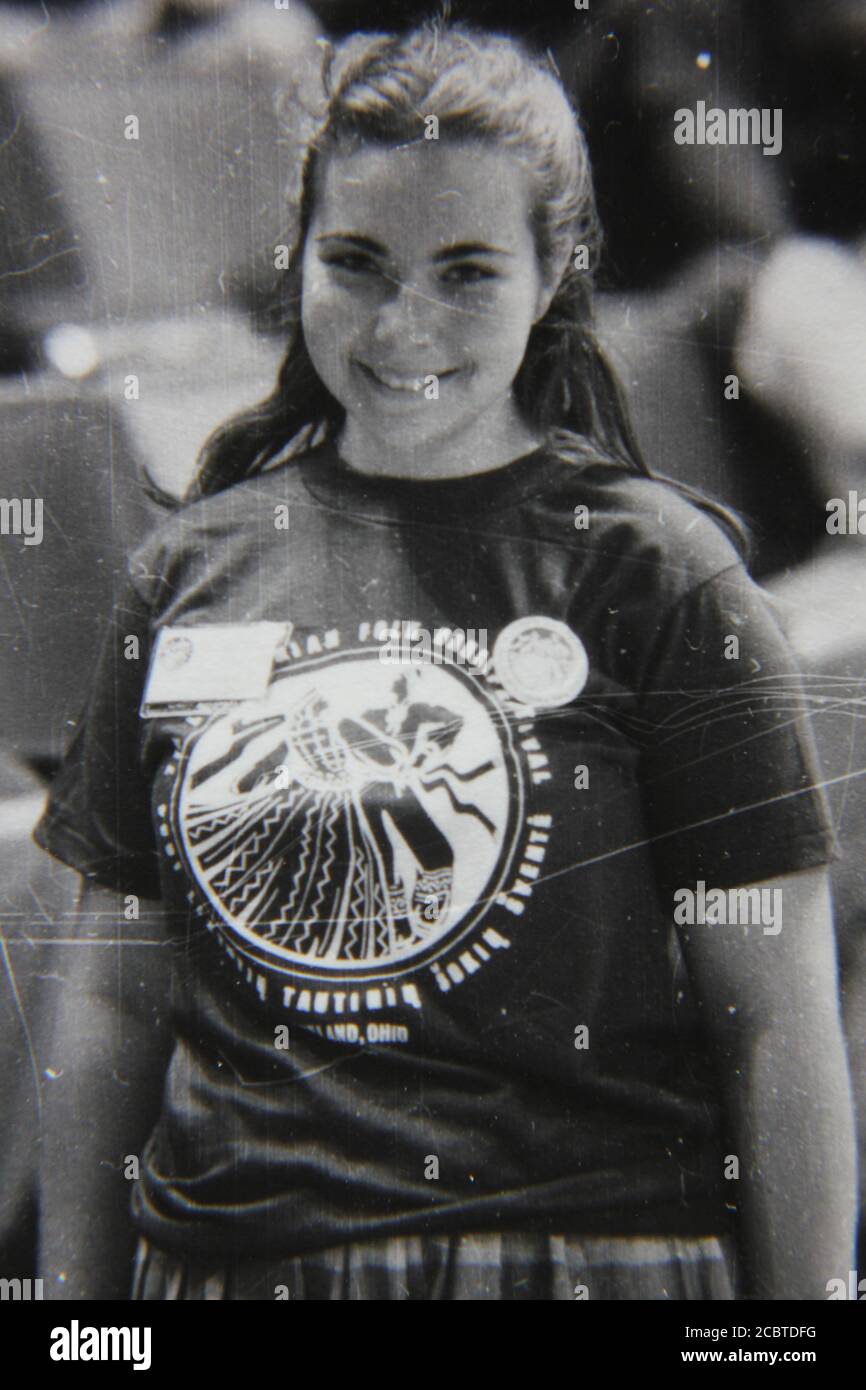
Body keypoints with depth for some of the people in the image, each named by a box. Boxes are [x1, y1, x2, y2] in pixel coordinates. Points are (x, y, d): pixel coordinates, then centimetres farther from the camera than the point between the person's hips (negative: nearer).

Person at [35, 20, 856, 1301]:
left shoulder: (653, 569, -7)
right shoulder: (189, 568, 3)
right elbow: (112, 999, 7)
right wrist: (73, 1293, 7)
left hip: (585, 1249, -2)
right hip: (219, 1256, 3)